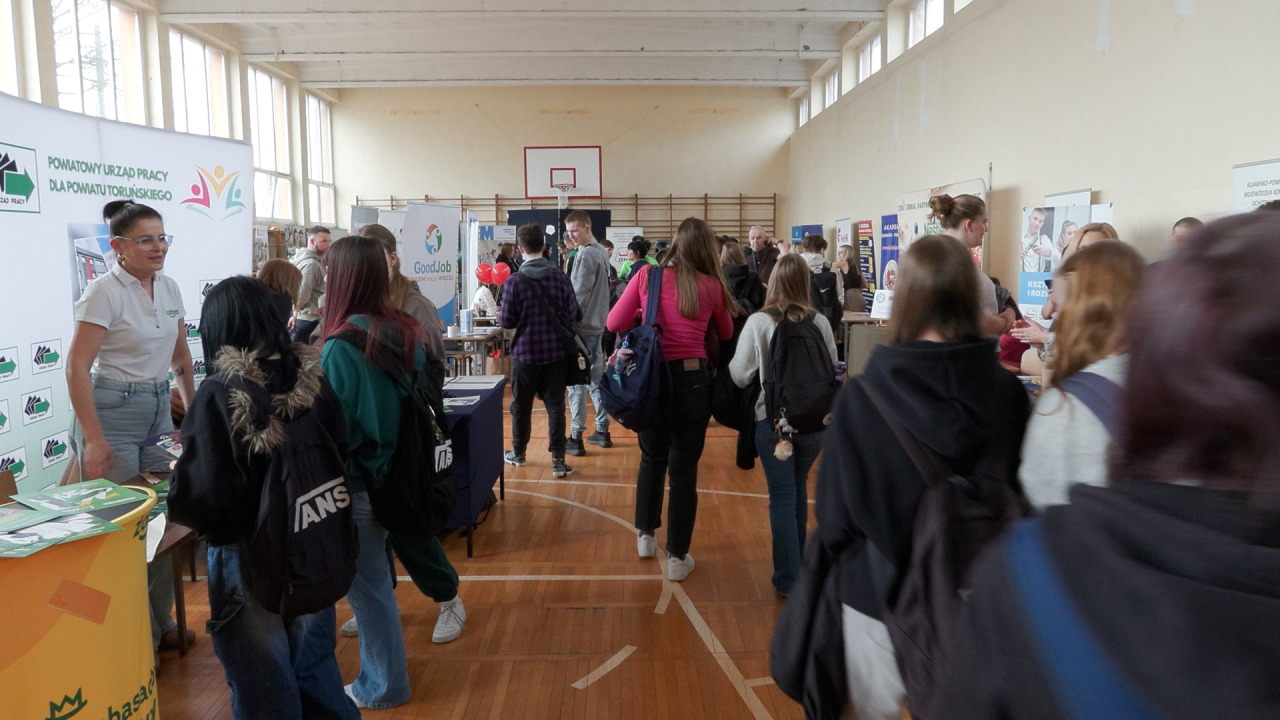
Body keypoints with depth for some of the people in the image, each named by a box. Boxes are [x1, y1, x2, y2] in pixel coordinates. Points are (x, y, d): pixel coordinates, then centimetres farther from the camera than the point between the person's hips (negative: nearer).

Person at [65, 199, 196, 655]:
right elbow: (77, 367, -15)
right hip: (112, 410, -6)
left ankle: (160, 624, 24)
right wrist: (93, 439, -18)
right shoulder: (104, 293, -12)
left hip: (159, 410, 6)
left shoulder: (169, 288, 7)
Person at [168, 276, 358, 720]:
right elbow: (341, 461, 1)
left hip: (249, 560, -4)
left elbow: (198, 498, -19)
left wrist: (174, 500, 1)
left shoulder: (219, 396, -19)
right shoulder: (313, 380, -7)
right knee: (315, 666, 25)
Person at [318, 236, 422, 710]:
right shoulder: (406, 330, -2)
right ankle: (384, 673, 38)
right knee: (375, 577, 22)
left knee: (365, 585, 9)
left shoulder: (341, 346, -23)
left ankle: (384, 686, 25)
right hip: (395, 474, 7)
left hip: (357, 482, -7)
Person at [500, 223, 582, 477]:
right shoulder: (560, 277, -5)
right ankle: (558, 459, 1)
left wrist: (500, 316, 13)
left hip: (525, 352, -1)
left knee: (521, 405, 14)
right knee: (555, 405, 5)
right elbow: (575, 315, -4)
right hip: (555, 352, 1)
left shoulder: (515, 281, -11)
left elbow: (507, 321, -9)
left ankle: (518, 452, 31)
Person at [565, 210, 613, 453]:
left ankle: (576, 438, -1)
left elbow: (579, 294, -19)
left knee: (576, 383, -4)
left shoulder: (586, 255, -15)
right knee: (596, 379, 14)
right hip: (597, 324, 9)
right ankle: (603, 430, 21)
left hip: (582, 326, -9)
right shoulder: (601, 252, 13)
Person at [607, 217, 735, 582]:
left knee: (652, 458, 21)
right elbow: (726, 333, 12)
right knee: (684, 468, 7)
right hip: (692, 379, -1)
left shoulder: (648, 275, -3)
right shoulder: (712, 285, -3)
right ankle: (677, 557, 15)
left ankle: (645, 535, 36)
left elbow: (614, 323, 0)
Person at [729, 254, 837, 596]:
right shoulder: (820, 322, -4)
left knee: (782, 495, 6)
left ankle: (789, 578, 9)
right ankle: (800, 562, 36)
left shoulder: (758, 322, -10)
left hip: (773, 420, -3)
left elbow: (740, 376, -7)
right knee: (798, 488, 22)